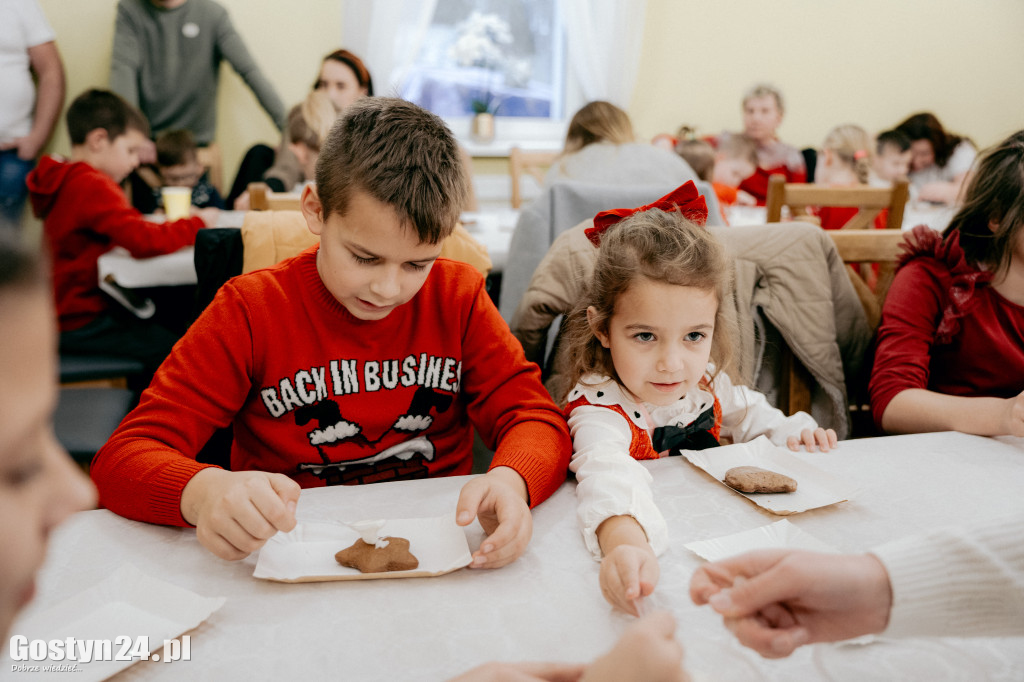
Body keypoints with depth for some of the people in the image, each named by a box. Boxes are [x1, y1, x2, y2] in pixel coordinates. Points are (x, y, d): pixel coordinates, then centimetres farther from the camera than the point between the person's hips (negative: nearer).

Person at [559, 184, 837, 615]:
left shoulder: (702, 380, -6)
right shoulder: (598, 408, -27)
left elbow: (741, 410, 18)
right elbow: (608, 472, -49)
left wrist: (790, 433, -1)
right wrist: (624, 542, -69)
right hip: (657, 539, -4)